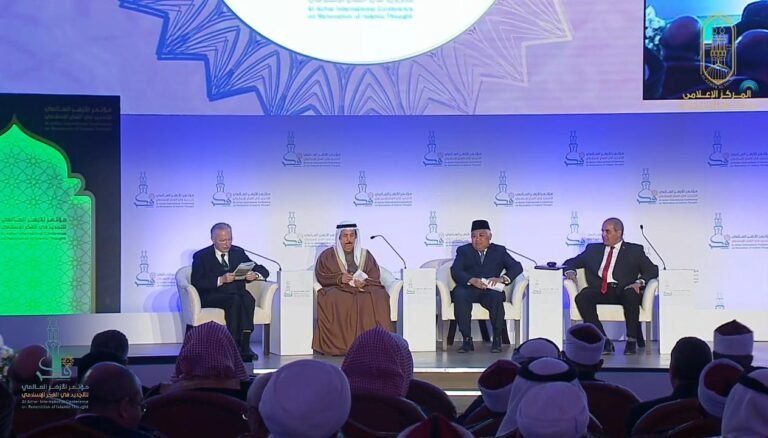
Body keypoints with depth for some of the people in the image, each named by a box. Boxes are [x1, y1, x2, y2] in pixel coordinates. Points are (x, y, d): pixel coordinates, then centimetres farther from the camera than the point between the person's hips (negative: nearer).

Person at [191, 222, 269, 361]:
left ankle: (244, 345, -36)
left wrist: (255, 275, -10)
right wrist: (220, 280, -20)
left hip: (237, 294, 3)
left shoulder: (238, 252, 17)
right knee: (235, 300, -35)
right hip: (212, 297, -3)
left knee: (248, 299, -33)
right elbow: (196, 283, -7)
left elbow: (263, 271, 15)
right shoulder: (201, 256, 5)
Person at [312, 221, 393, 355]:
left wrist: (364, 283, -14)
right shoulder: (327, 255, 12)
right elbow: (321, 276, 3)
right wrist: (339, 278, -14)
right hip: (338, 289, -1)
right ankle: (339, 344, -37)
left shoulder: (366, 255, 15)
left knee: (378, 297, -32)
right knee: (334, 299, -38)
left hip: (365, 289, 1)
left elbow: (375, 278, 8)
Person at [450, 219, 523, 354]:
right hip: (469, 289, 0)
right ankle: (467, 340, -29)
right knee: (459, 295, -34)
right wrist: (471, 280, -21)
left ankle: (497, 340, -24)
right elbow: (455, 271, 0)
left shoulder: (499, 251, 18)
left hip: (490, 290, 0)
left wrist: (502, 278, -16)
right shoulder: (463, 251, 17)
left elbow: (517, 267, 4)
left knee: (496, 297, -35)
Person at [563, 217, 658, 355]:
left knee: (632, 295, -36)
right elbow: (570, 262, 25)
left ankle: (632, 341, -26)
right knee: (582, 297, -30)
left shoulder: (634, 250, 16)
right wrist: (570, 271, 0)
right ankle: (603, 341, -28)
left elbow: (652, 269, 6)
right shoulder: (593, 249, 24)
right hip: (599, 291, 2)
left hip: (623, 291, -2)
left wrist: (639, 282, -14)